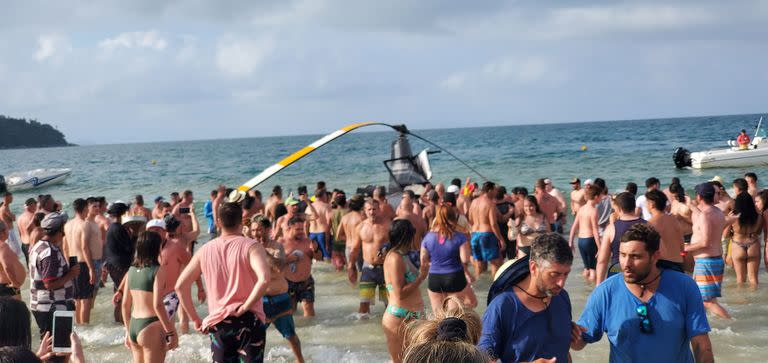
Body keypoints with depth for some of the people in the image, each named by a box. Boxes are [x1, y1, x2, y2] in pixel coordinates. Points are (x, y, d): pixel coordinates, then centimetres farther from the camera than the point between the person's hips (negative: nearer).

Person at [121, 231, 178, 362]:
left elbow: (125, 305, 10)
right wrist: (171, 332, -14)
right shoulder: (158, 270, -12)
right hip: (151, 328, -6)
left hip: (133, 326, 6)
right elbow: (157, 305, -19)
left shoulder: (132, 270, 7)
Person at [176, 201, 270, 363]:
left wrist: (195, 319, 9)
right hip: (248, 322, -3)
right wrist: (244, 308, -16)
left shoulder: (205, 250, 6)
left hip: (217, 324, 3)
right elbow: (264, 279, -25)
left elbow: (180, 286, 5)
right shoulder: (251, 246, -7)